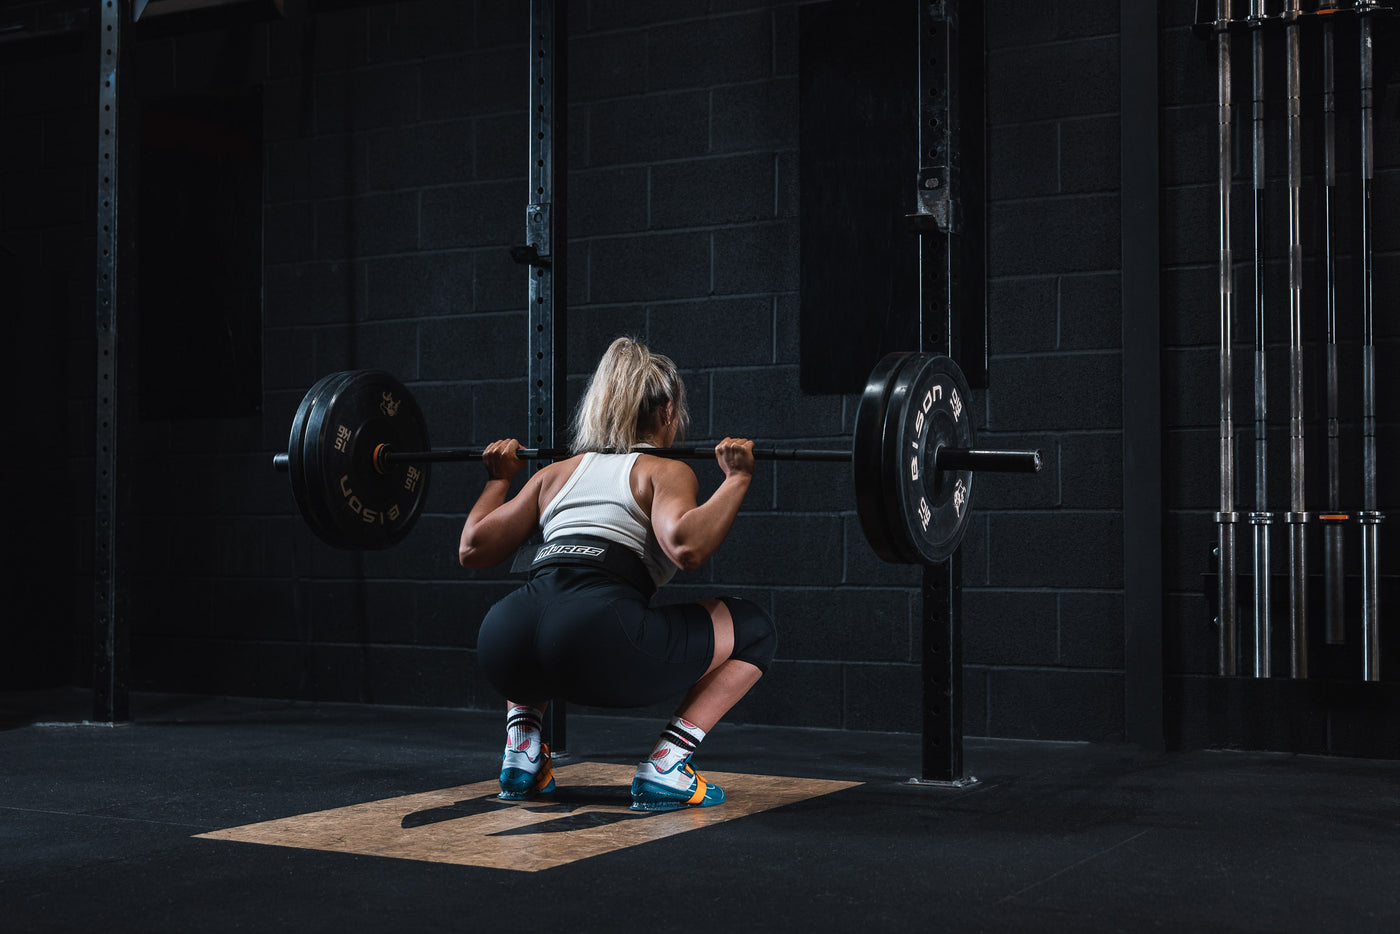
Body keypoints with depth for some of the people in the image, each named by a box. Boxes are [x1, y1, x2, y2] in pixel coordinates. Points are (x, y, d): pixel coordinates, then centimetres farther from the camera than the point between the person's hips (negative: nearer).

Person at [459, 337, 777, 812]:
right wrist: (737, 478, 0)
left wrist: (499, 478, 41)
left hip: (505, 650, 6)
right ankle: (664, 767, 4)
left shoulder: (557, 472, 27)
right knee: (753, 629, 14)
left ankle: (522, 755, 22)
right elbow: (686, 546, -10)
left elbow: (473, 549, 28)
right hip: (597, 645, -6)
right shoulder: (665, 471, 12)